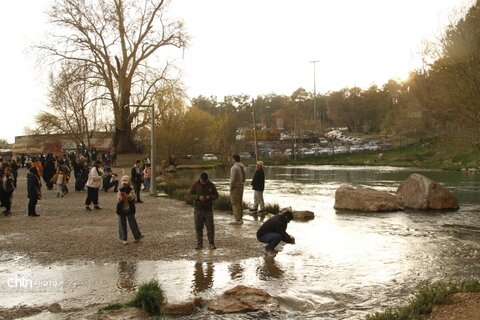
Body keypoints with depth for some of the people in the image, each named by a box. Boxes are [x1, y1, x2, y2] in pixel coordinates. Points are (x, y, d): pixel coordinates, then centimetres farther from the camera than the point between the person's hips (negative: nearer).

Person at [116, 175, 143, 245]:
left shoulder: (131, 190, -1)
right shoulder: (120, 190, 2)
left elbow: (132, 197, -19)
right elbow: (119, 198, -10)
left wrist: (126, 196, -39)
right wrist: (121, 198, -34)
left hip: (130, 209, -1)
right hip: (121, 209, 1)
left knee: (132, 223, 1)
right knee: (122, 224, 5)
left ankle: (137, 236, 14)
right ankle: (123, 239, 13)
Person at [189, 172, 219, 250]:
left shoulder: (211, 185, -2)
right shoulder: (195, 185, -4)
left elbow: (216, 195, 3)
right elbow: (190, 195, -3)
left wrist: (210, 197, -17)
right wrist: (198, 197, -21)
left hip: (208, 209, 0)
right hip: (198, 209, 0)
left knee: (210, 227, -2)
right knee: (198, 227, 3)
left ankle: (211, 243, 9)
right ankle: (199, 244, 13)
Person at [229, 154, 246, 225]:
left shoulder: (234, 167, -18)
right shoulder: (242, 167, 8)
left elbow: (233, 179, -20)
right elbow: (244, 177, 13)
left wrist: (231, 187, -11)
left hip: (235, 187, -9)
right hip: (241, 186, 9)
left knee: (235, 203, -3)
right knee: (240, 202, 16)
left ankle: (237, 220, -2)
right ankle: (240, 218, 23)